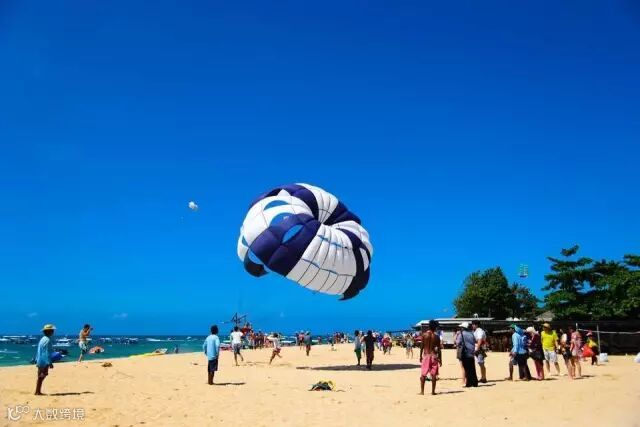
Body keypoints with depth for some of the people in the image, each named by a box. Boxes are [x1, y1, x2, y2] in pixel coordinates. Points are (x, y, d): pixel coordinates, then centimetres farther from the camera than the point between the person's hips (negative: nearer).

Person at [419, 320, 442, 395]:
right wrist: (440, 359, 4)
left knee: (423, 374, 7)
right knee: (433, 374, 5)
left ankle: (422, 391, 6)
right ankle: (433, 391, 7)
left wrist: (420, 356, 8)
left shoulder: (424, 335, -2)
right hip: (434, 356, 0)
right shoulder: (436, 336, -2)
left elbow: (422, 346, -2)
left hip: (426, 355, 0)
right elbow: (439, 348, -2)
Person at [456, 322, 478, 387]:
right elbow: (475, 341, 14)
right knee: (472, 369, 10)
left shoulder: (461, 334, -9)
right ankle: (474, 382, 12)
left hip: (465, 354, -5)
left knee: (466, 369, 0)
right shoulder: (471, 334, 10)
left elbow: (458, 343, -14)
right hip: (471, 353, 5)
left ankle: (468, 383, -1)